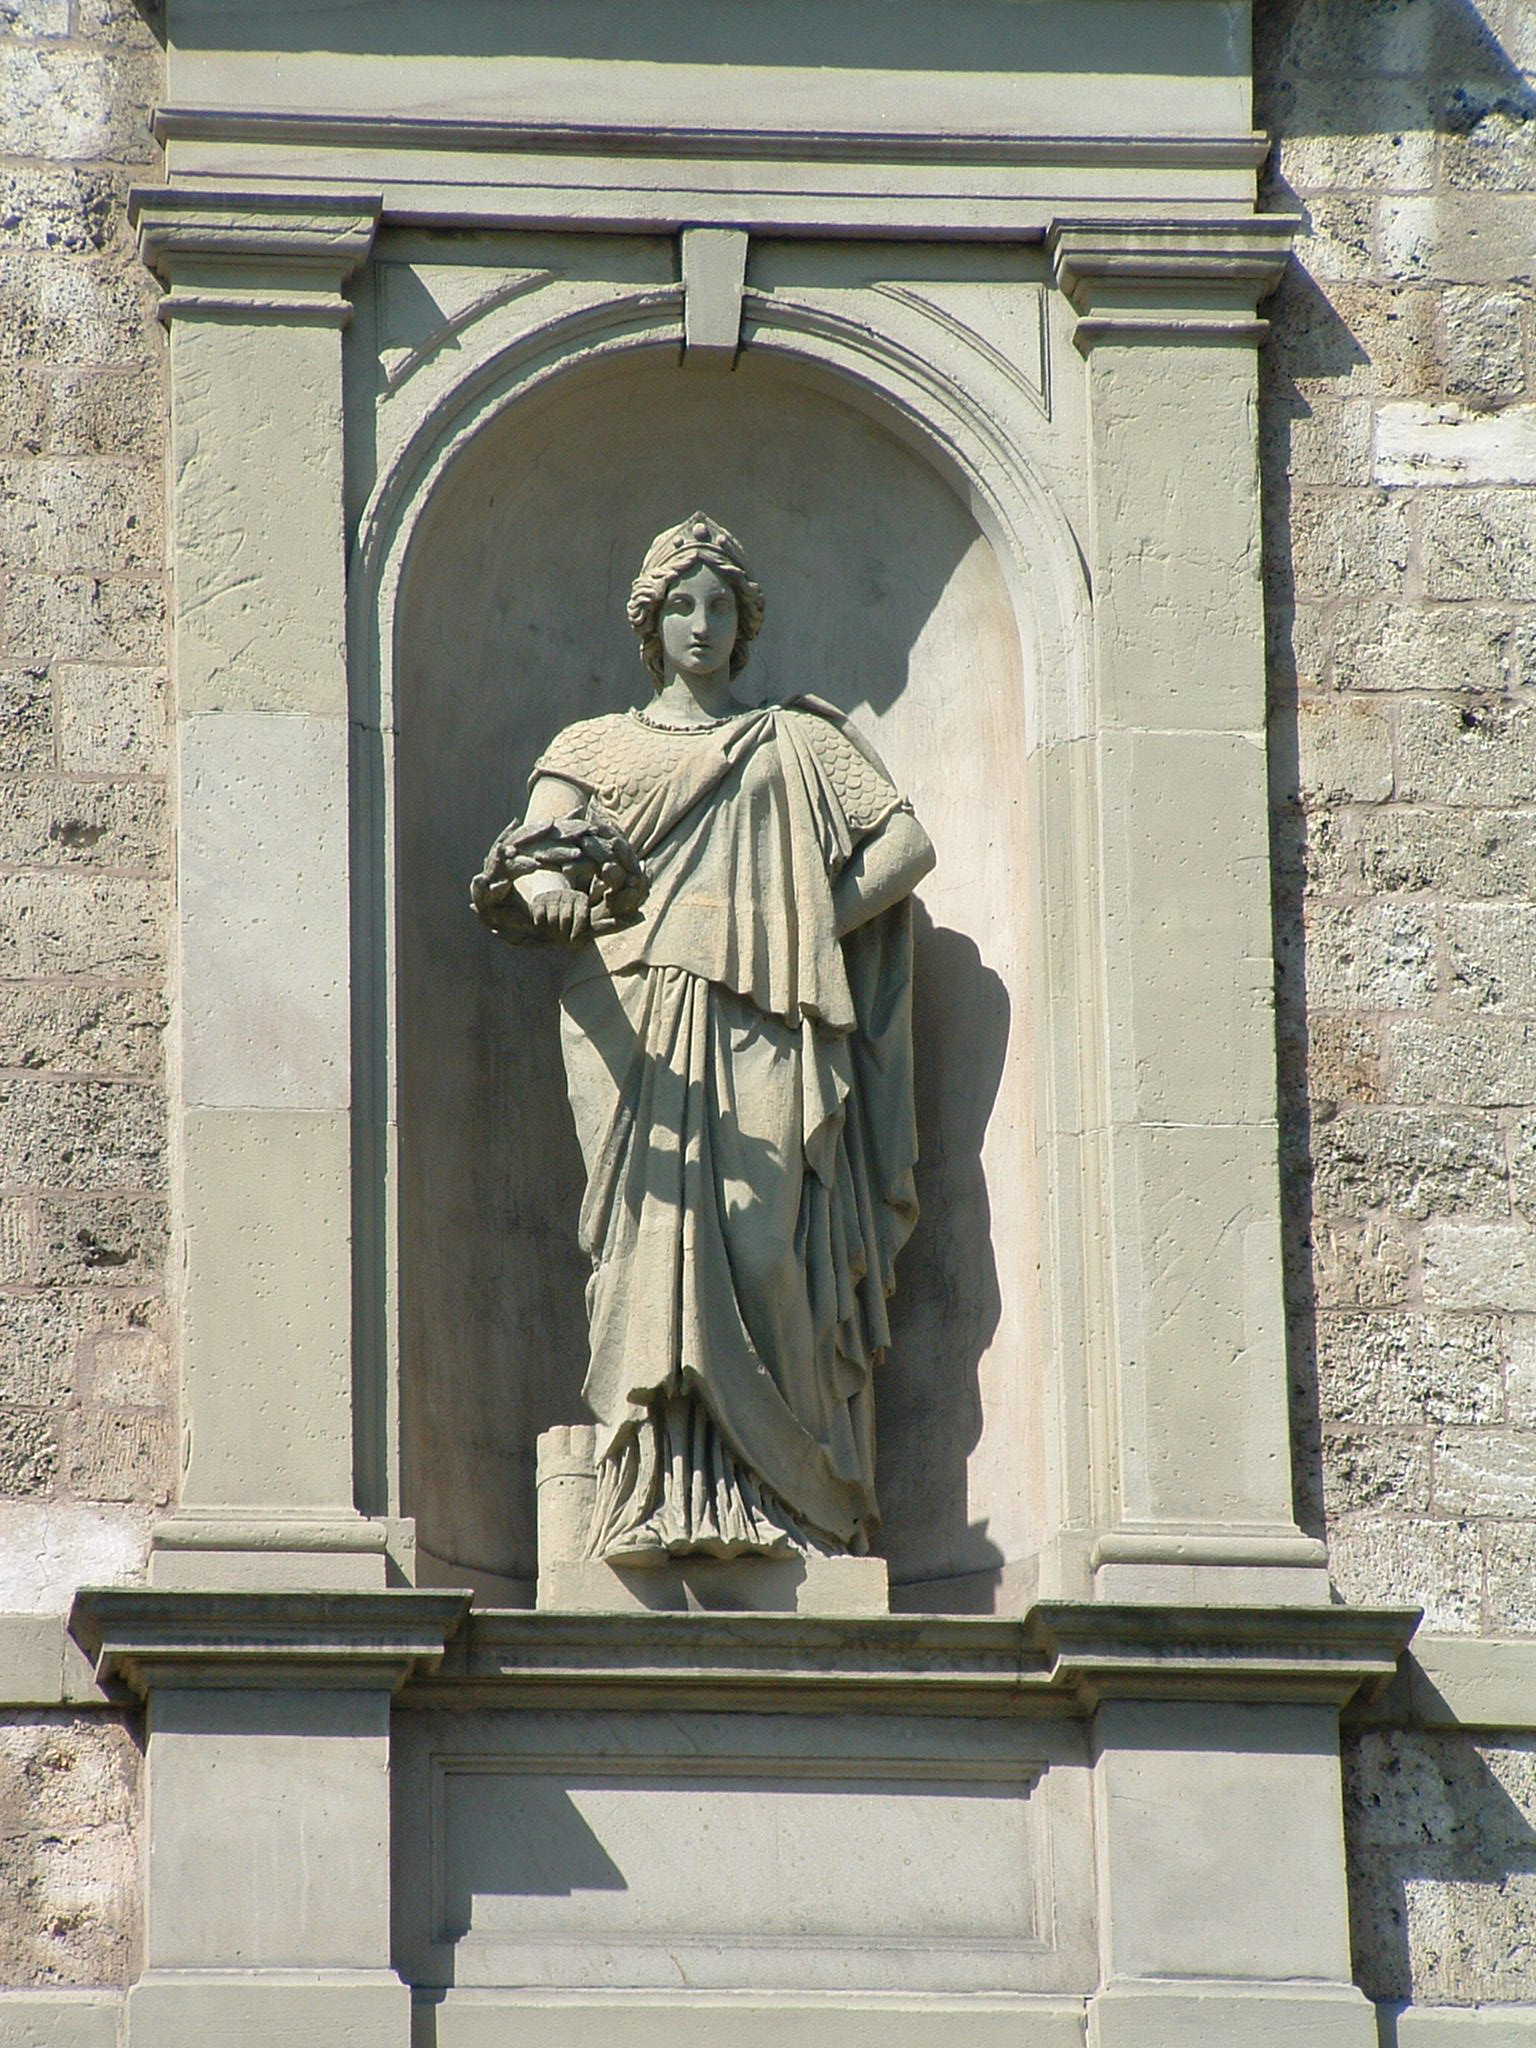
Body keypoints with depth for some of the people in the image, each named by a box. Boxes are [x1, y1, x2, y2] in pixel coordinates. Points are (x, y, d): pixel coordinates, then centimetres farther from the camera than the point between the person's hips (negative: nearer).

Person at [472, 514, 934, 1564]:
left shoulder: (799, 742, 22)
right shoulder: (596, 748, 19)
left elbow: (907, 844, 12)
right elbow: (531, 890, 5)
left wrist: (809, 927, -1)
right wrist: (561, 881, -20)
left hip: (769, 1037, 1)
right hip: (640, 1031, 0)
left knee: (766, 1249, -12)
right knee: (662, 1237, -15)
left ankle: (779, 1495, -16)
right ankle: (666, 1497, -23)